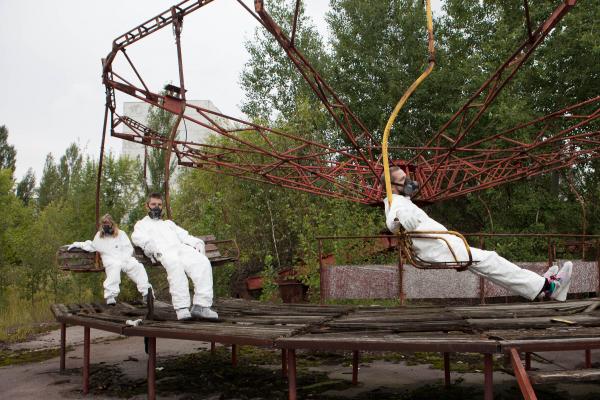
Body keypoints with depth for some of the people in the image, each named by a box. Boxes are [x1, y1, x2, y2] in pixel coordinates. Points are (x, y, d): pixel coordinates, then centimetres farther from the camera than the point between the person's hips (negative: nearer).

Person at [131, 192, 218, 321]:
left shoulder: (168, 223, 41)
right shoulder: (141, 224, 29)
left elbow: (184, 235, 27)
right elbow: (137, 237, 6)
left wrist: (197, 242, 6)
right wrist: (151, 245, -16)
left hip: (181, 247, 4)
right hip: (162, 251, -4)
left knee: (203, 262, -28)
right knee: (174, 263, -41)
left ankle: (201, 305, -36)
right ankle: (181, 308, -45)